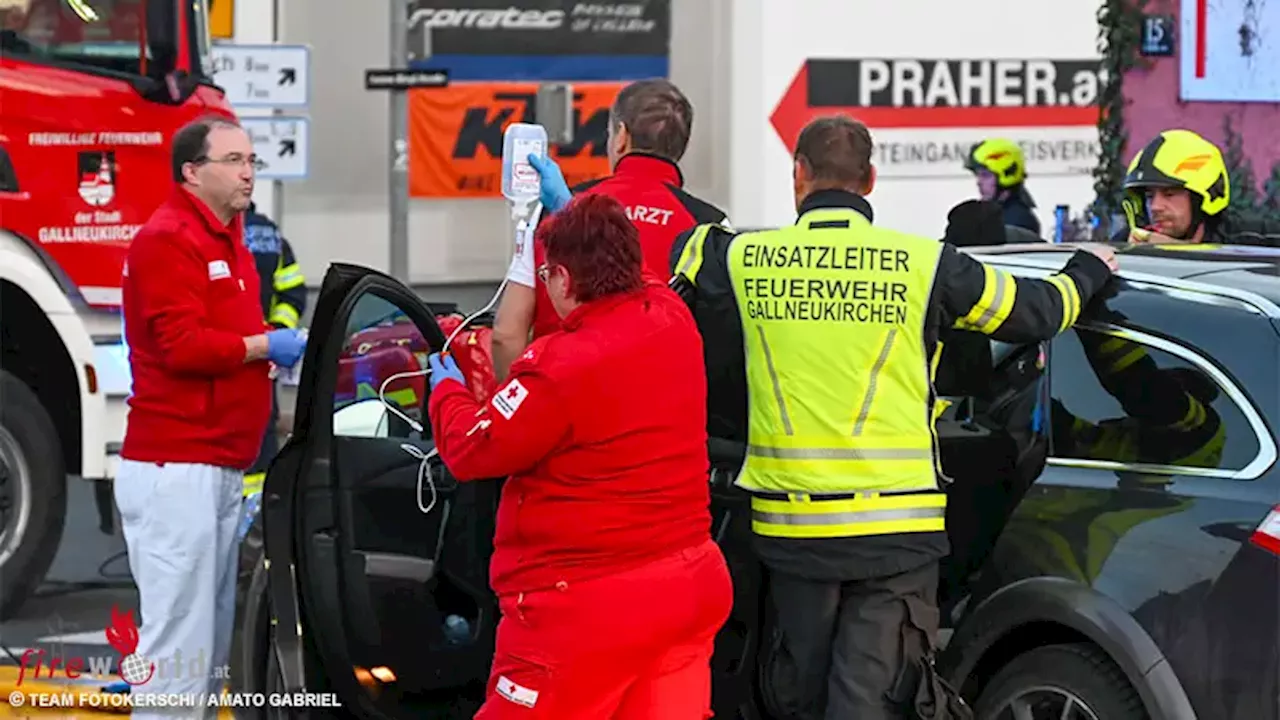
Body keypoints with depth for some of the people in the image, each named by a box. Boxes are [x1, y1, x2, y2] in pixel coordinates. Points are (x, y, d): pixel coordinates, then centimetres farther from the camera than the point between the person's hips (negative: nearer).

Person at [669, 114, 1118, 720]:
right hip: (896, 525, -2)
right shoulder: (923, 265, -4)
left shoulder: (741, 259, -3)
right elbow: (1038, 311, 8)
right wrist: (1089, 267, 30)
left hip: (790, 524, 2)